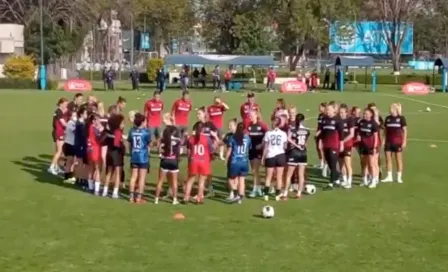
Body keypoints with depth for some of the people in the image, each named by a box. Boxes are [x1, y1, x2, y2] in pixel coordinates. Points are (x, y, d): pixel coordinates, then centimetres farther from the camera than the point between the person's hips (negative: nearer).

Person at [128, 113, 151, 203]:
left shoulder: (131, 131, 0)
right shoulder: (146, 132, -12)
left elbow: (129, 144, 6)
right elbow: (149, 144, -1)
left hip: (134, 157, 4)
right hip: (143, 157, -4)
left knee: (133, 177, 11)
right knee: (142, 178, 2)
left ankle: (131, 197, 13)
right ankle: (139, 197, 1)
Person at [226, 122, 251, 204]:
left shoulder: (232, 137, -5)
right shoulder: (247, 138, 3)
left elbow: (229, 151, -5)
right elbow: (249, 149, 8)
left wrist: (226, 160, 3)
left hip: (234, 162, -3)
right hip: (244, 162, 3)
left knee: (231, 179, 10)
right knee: (242, 180, 11)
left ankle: (236, 194, -6)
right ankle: (240, 197, 14)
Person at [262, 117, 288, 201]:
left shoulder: (268, 133, -3)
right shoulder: (283, 134, -1)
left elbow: (265, 147, -2)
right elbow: (285, 146, 0)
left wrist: (263, 157, 5)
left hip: (270, 156, 0)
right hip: (280, 155, 0)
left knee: (268, 177, 8)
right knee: (279, 177, 7)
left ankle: (266, 195, 5)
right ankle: (277, 195, 8)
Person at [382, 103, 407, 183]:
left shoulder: (401, 118, -5)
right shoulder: (388, 118, 6)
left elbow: (405, 130, -3)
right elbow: (385, 130, 9)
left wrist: (404, 141, -9)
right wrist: (384, 140, 4)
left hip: (398, 142, -4)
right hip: (388, 141, 4)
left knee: (399, 159, 4)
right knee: (388, 158, 3)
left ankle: (399, 177, 11)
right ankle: (389, 176, 12)